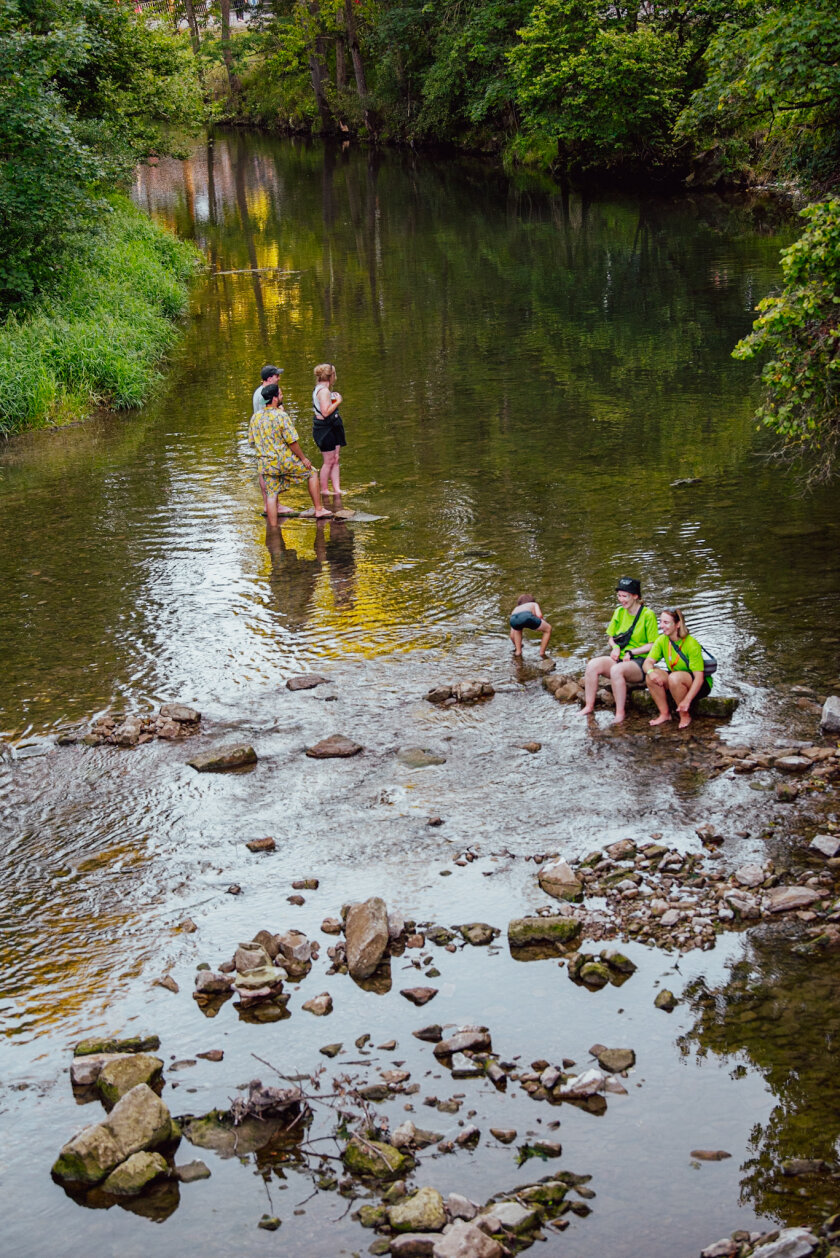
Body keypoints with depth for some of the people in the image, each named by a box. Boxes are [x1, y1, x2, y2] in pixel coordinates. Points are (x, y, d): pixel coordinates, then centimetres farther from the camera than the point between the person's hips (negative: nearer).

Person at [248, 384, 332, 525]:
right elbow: (292, 441, -16)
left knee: (271, 495, 9)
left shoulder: (255, 417, 3)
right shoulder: (281, 416, -16)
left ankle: (273, 528, 7)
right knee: (312, 473, 16)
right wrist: (303, 458, -5)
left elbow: (251, 440, 11)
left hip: (267, 464, 5)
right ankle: (319, 509, 18)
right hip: (286, 460, -5)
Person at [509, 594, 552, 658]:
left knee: (518, 628, 43)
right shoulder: (534, 604, 38)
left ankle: (518, 650, 35)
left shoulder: (516, 609, 44)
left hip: (514, 619, 4)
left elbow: (512, 635, 47)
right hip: (526, 617, -4)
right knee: (548, 629, 22)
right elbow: (539, 615, 14)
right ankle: (542, 653, 25)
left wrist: (516, 645, 65)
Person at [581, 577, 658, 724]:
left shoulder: (647, 615, -7)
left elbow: (653, 645, -8)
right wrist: (615, 647, -3)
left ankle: (620, 712, -28)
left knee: (616, 670, -37)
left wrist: (631, 652, -15)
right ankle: (589, 706, -17)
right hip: (619, 658, 6)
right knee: (592, 665, -22)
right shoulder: (619, 612, 11)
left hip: (640, 662, -6)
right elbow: (611, 638, 19)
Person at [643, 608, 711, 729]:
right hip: (676, 683, 6)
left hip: (700, 686, -6)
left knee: (674, 677, -35)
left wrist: (687, 700, -36)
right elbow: (648, 662, -11)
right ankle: (665, 714, -7)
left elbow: (699, 677, -26)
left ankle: (685, 716, -17)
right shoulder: (662, 640, -4)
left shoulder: (691, 644, -23)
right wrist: (651, 671, -37)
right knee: (651, 676, -20)